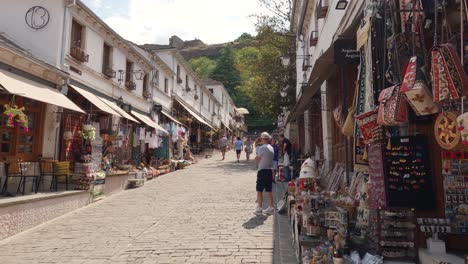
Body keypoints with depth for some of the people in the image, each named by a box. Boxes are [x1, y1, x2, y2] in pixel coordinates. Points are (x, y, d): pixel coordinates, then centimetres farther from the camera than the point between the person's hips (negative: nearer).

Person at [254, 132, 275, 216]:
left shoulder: (262, 148, -14)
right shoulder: (271, 148, 12)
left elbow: (257, 158, -9)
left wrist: (258, 165, 10)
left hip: (262, 171, -8)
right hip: (269, 170, 8)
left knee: (259, 190, -1)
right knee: (269, 191, 12)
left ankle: (259, 209, 1)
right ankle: (270, 208, 17)